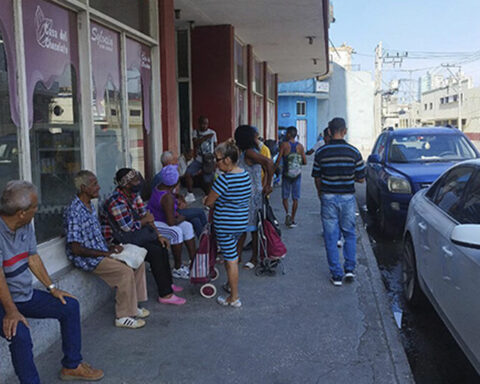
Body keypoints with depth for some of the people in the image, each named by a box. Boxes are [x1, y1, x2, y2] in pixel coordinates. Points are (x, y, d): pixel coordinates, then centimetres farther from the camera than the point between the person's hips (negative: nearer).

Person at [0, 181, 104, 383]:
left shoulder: (25, 225, 0)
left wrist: (52, 288, 6)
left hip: (26, 295, 9)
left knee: (70, 306, 5)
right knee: (20, 334, -33)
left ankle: (72, 366, 16)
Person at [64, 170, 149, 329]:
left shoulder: (90, 206, 10)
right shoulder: (74, 212, -21)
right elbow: (75, 248, -23)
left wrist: (110, 247, 4)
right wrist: (105, 253, -20)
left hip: (100, 252, 10)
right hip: (86, 259, -10)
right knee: (125, 271, -24)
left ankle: (132, 306, 12)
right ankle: (123, 317, -11)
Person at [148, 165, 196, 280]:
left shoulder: (161, 186, -1)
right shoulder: (168, 197, -30)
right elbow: (170, 222, -30)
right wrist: (180, 219, -11)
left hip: (161, 219, 10)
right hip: (152, 224, -10)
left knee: (187, 226, 1)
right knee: (176, 232, -32)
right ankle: (177, 269, -19)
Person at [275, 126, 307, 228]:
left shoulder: (284, 145, -9)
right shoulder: (300, 146, -1)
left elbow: (278, 160, -12)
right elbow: (305, 162, 0)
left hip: (286, 174, -2)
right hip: (297, 175, 2)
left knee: (285, 196, 12)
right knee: (295, 198, 8)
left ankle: (287, 213, -10)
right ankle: (292, 220, 10)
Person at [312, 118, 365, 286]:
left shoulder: (321, 152, -5)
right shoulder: (353, 152, -6)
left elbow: (317, 178, 2)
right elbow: (361, 179, -2)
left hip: (328, 197, 0)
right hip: (347, 197, 1)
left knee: (331, 237, 6)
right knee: (349, 234, 18)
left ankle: (336, 275, 9)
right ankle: (349, 268, 15)